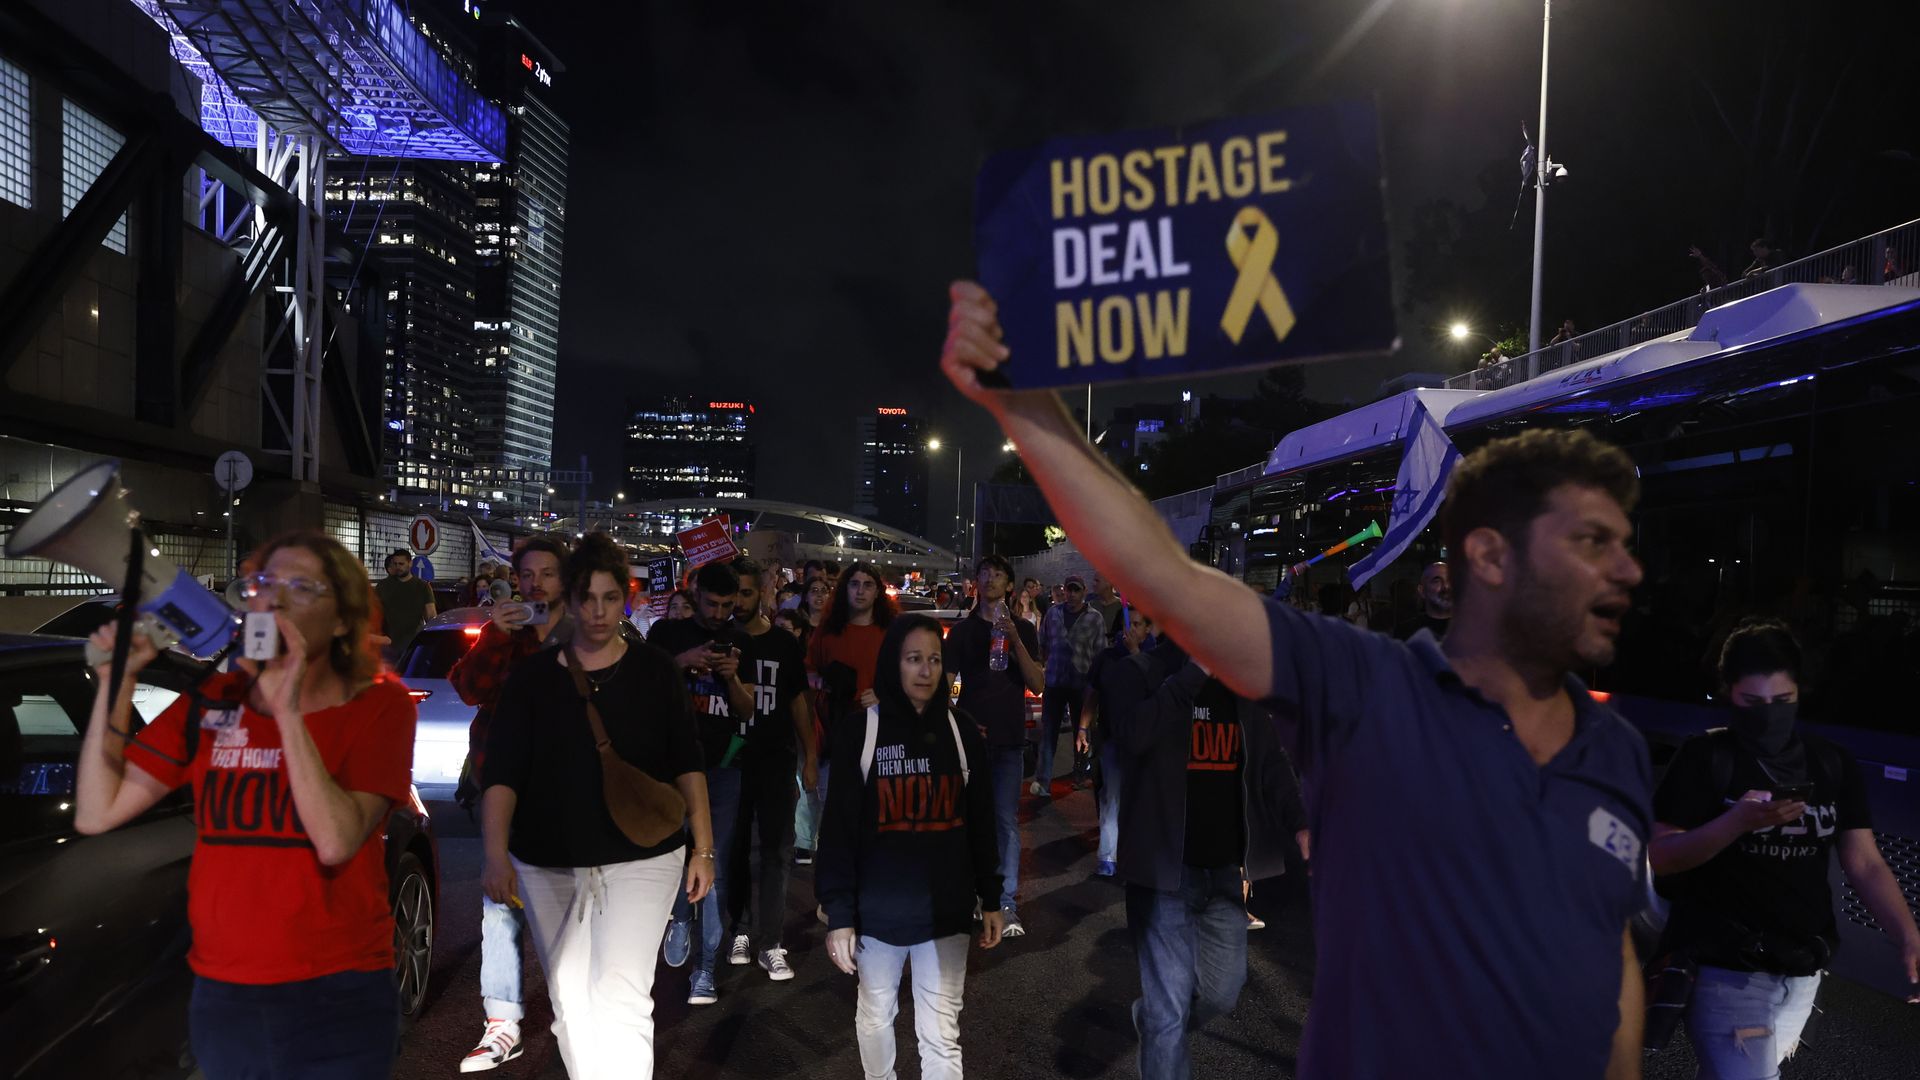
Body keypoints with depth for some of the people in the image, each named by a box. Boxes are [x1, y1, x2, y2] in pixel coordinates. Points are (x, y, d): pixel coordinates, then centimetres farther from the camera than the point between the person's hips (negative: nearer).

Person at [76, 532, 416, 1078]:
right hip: (221, 997, 4)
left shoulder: (377, 706, -9)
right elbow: (96, 814, -1)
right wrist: (115, 681, -6)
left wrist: (289, 712, -26)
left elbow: (336, 843, -21)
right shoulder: (212, 703, 4)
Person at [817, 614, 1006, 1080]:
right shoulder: (859, 731, -6)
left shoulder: (961, 730, 1)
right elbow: (839, 828, -6)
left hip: (947, 907, 1)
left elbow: (980, 822, 7)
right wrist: (838, 914, -9)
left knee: (941, 1033, 4)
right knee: (875, 1013, 17)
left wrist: (991, 899, 7)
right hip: (878, 907, -1)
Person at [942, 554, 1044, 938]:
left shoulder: (1023, 630, 5)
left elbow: (1037, 684, -5)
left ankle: (1008, 904, -1)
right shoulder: (962, 630, 7)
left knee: (1006, 820, -4)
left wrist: (1015, 641, -16)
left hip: (1008, 740, -1)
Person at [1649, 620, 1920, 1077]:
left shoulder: (1834, 765, 4)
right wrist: (1738, 821, -27)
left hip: (1801, 972, 5)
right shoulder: (1705, 758, -10)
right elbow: (1660, 857, -13)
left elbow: (1864, 863, 2)